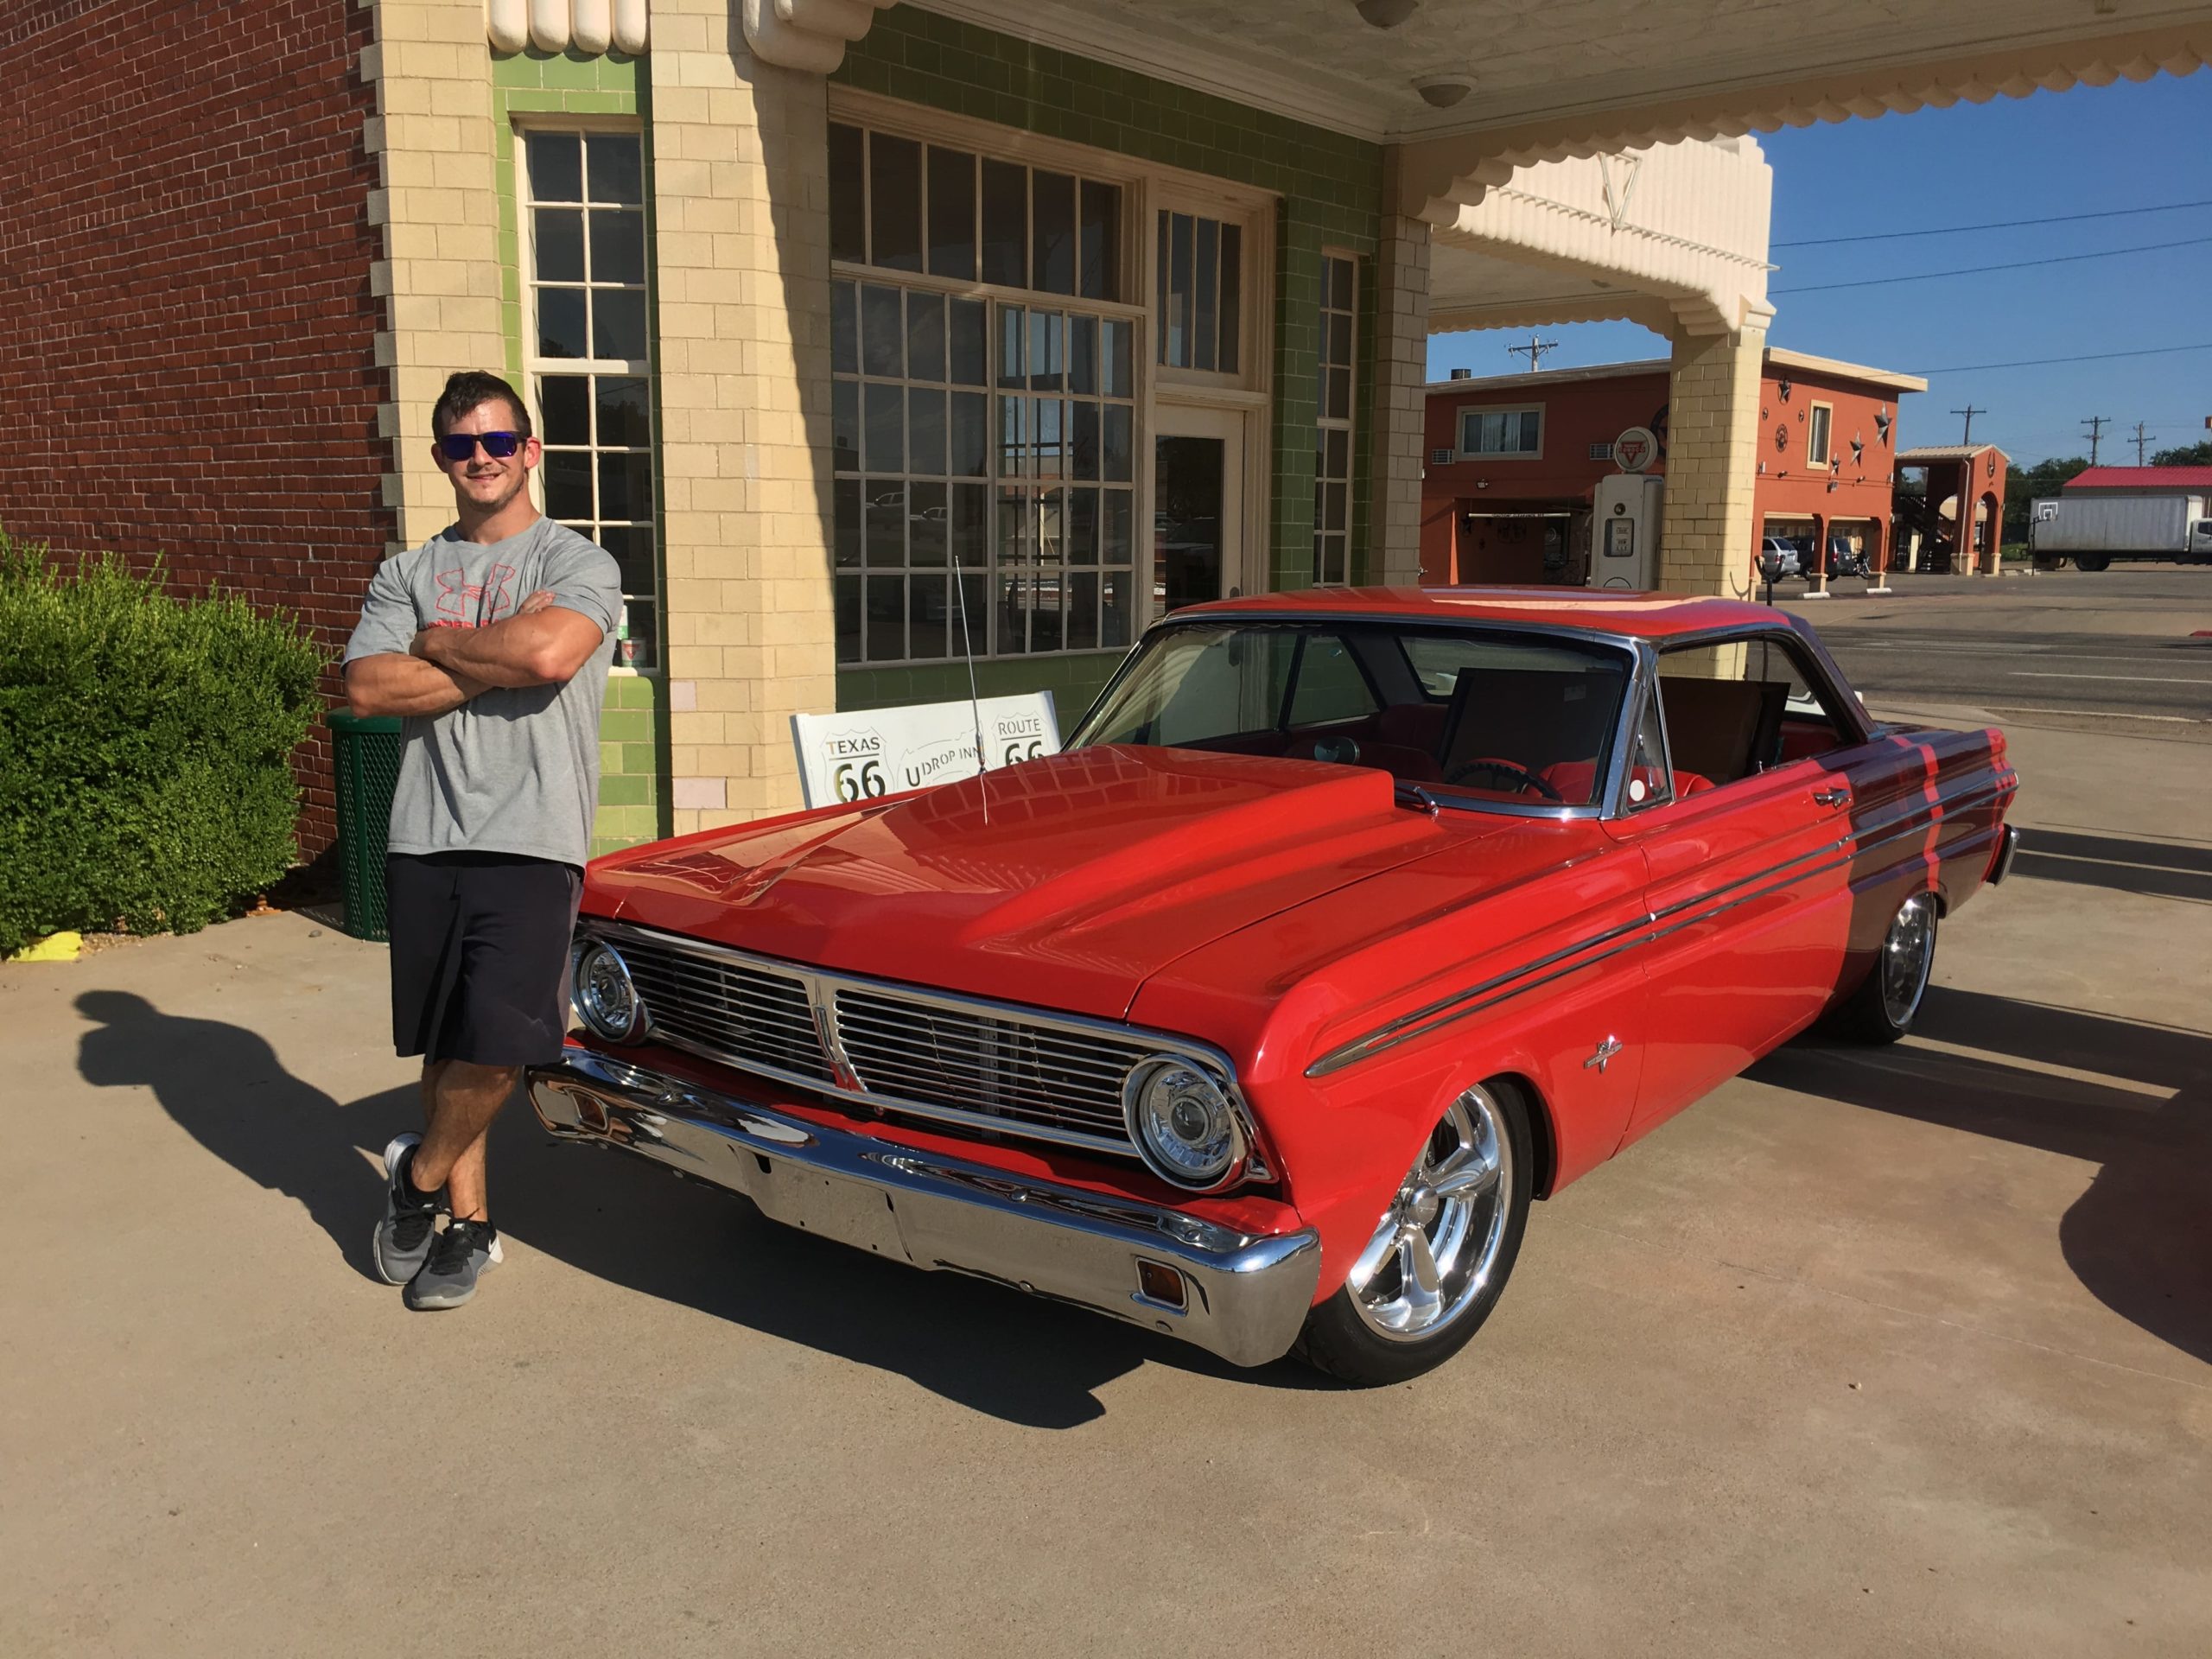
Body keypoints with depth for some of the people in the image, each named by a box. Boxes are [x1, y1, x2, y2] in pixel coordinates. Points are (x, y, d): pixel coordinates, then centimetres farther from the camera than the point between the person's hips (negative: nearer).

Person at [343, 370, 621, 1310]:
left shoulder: (577, 562, 4)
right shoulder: (406, 576, 14)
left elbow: (550, 653, -18)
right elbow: (367, 689, -2)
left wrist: (439, 642, -3)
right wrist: (496, 661, -7)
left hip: (532, 841, -4)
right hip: (424, 840, 4)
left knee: (497, 1044, -14)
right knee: (444, 1046, 9)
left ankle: (419, 1172, 13)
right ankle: (468, 1223, 23)